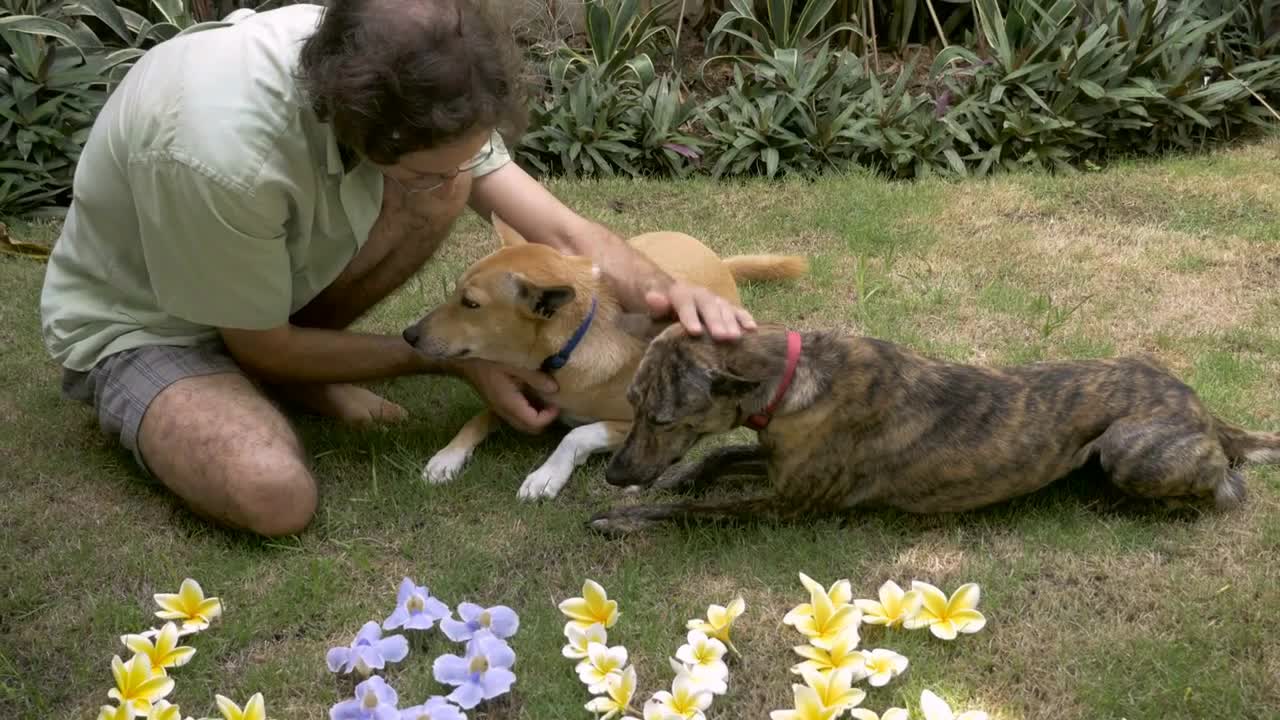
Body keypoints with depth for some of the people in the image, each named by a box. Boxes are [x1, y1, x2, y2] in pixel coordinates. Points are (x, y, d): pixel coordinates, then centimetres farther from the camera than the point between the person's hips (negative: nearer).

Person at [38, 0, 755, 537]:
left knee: (442, 186, -16)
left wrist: (663, 290, -36)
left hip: (274, 276, 6)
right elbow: (263, 346, -23)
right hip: (140, 323, -6)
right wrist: (454, 361, -18)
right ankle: (145, 412, 3)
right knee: (276, 495, -32)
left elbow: (562, 231, -15)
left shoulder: (408, 86, -22)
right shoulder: (219, 150, -42)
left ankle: (287, 375, 3)